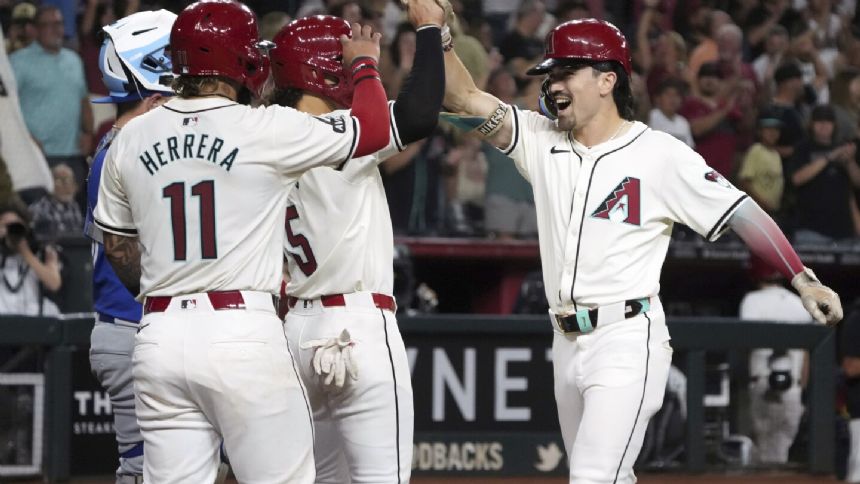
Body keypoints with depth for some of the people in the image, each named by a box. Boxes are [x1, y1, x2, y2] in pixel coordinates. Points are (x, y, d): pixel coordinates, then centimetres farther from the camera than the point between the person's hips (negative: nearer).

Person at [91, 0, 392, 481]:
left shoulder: (131, 139, 8)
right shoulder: (267, 130, -7)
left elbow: (118, 247, 19)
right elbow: (375, 128, 3)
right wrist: (364, 63, 21)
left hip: (160, 336, 5)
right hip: (244, 333, -5)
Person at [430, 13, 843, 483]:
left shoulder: (660, 154, -5)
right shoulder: (541, 141, 8)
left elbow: (740, 212, -5)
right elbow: (465, 99, 1)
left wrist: (803, 281, -11)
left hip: (628, 341, -6)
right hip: (567, 342, 6)